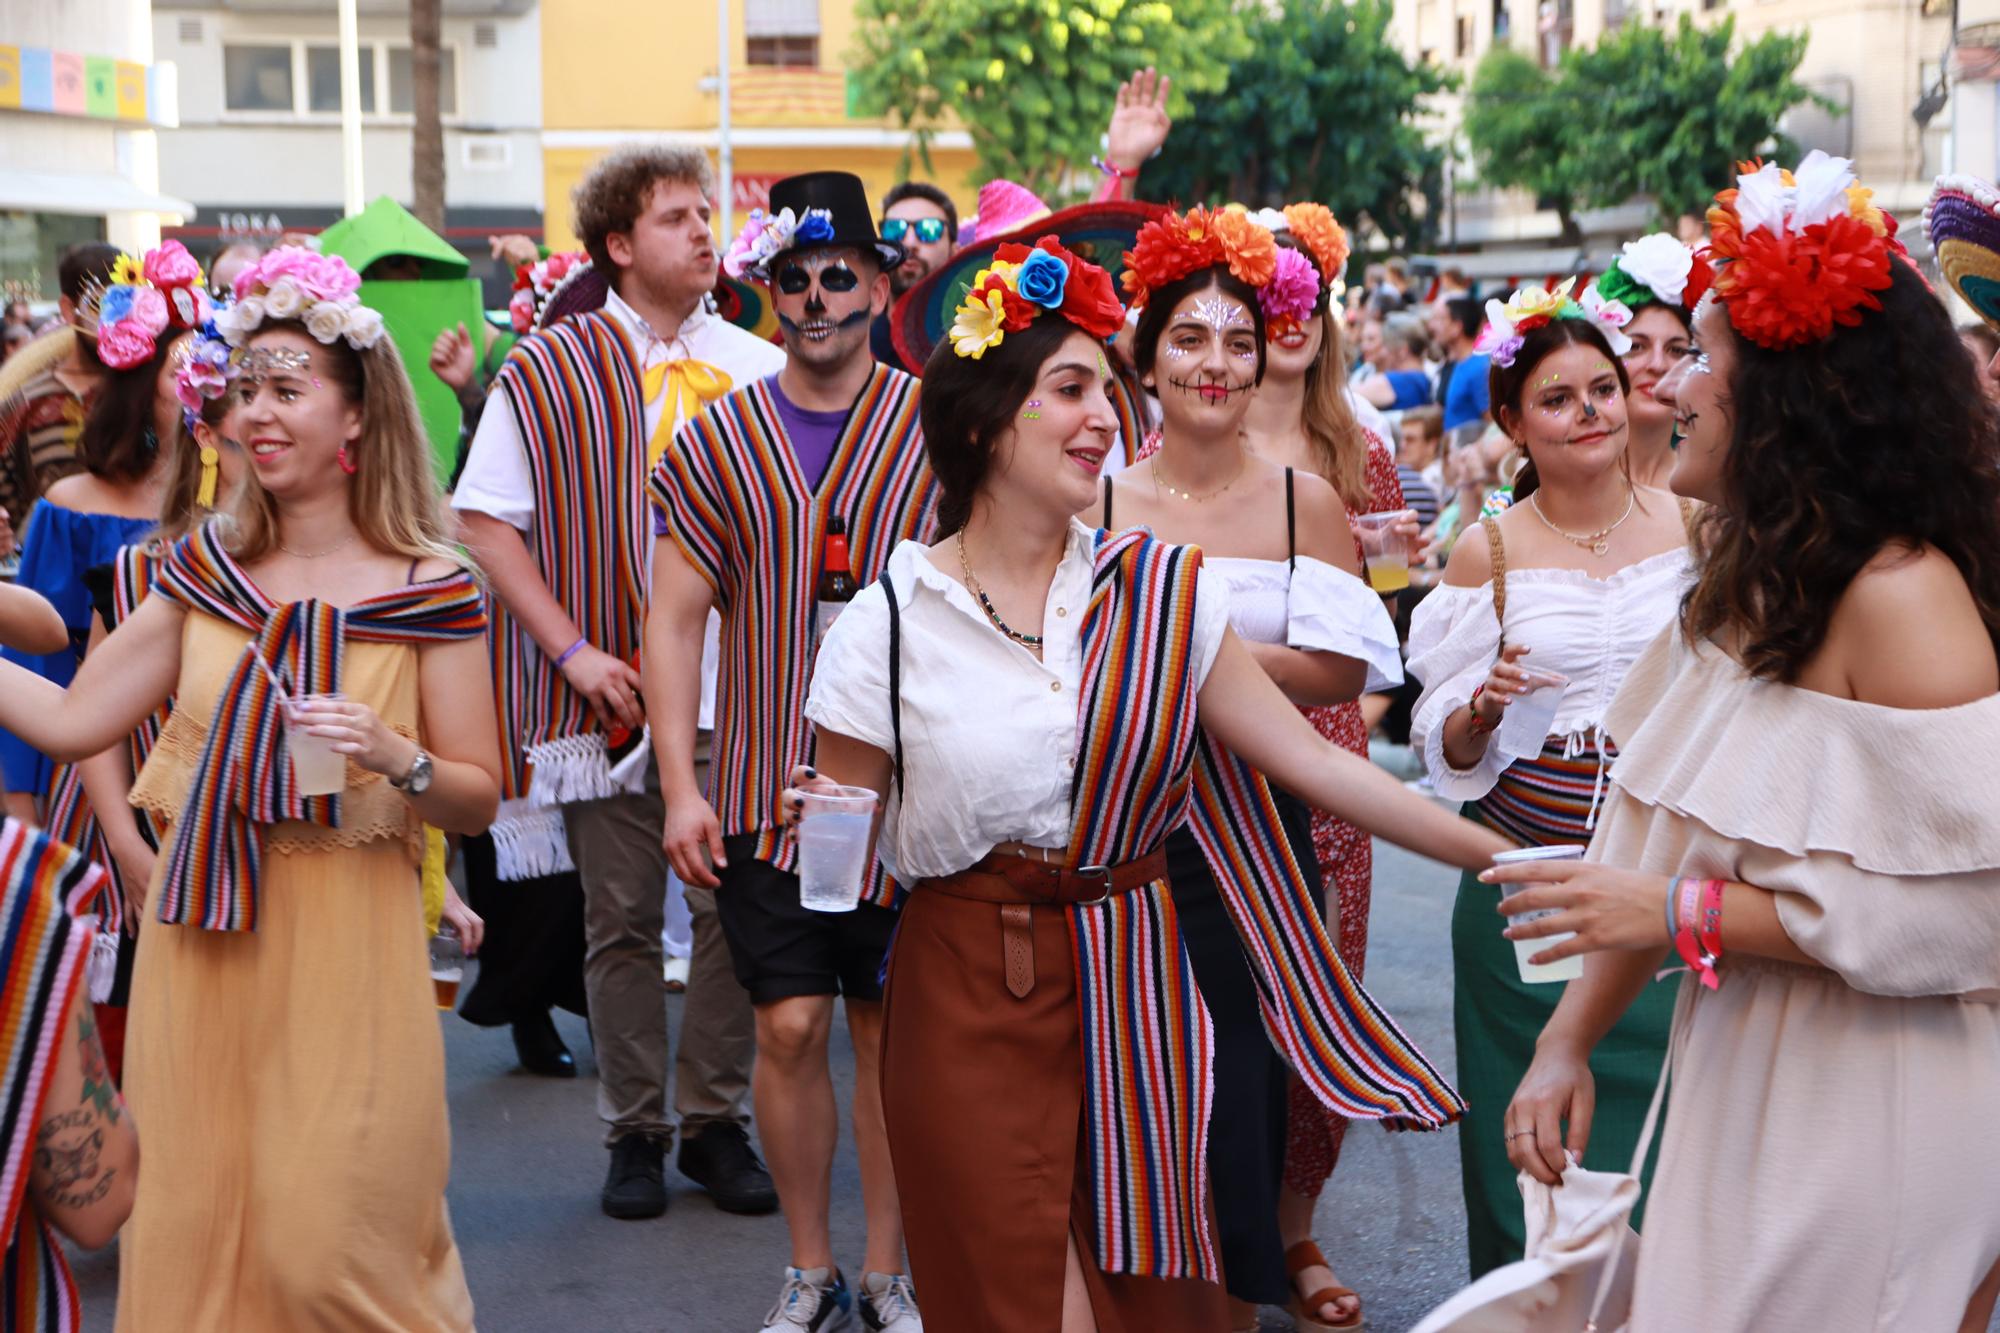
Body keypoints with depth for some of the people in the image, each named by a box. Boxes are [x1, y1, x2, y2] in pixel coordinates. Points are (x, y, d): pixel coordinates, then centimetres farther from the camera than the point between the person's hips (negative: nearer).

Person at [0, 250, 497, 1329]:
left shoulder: (429, 592, -4)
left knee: (329, 1240, -1)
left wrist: (393, 757, -19)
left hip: (345, 944, -4)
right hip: (202, 940, 4)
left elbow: (478, 800, -2)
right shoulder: (205, 569, 7)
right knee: (194, 1223, 10)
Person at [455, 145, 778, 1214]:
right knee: (622, 916, 5)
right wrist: (572, 650, -10)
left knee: (733, 906, 2)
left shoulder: (756, 368, 5)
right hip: (611, 685, -2)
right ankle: (634, 1134, 17)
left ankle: (715, 1120, 17)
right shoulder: (546, 373, -1)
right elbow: (485, 524, -3)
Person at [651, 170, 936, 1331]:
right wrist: (682, 788, -4)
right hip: (766, 791, 1)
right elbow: (676, 621, 3)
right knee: (791, 1025, 2)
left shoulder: (934, 432, -1)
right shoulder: (717, 442, 3)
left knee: (892, 1029, 6)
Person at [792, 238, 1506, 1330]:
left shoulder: (1157, 593, 1)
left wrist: (1501, 856, -5)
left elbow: (1312, 760, -1)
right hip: (970, 1002, -2)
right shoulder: (889, 622, -6)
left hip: (1134, 991, 3)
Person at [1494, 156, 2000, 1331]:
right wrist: (1569, 1040, 6)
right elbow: (1665, 858, 11)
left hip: (1872, 1128, -8)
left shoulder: (1902, 596, -20)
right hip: (1740, 1096, 8)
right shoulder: (1752, 583, 7)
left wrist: (1690, 914, -20)